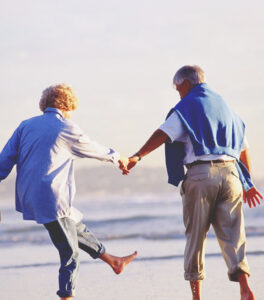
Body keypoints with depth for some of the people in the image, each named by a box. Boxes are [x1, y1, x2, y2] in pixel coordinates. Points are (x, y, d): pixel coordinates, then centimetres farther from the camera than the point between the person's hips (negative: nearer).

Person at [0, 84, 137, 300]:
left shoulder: (26, 126, 8)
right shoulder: (67, 129, -7)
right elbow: (94, 149, 10)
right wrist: (117, 158, 28)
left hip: (29, 199, 8)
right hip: (52, 201, -8)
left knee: (77, 227, 26)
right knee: (70, 254, 3)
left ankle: (114, 261, 41)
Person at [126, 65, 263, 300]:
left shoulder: (187, 106, 3)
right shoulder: (223, 105, 21)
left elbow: (164, 133, -14)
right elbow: (244, 147, 25)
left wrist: (138, 156, -22)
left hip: (200, 173, -4)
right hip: (230, 172, 4)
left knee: (196, 237, 5)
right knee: (232, 236, 3)